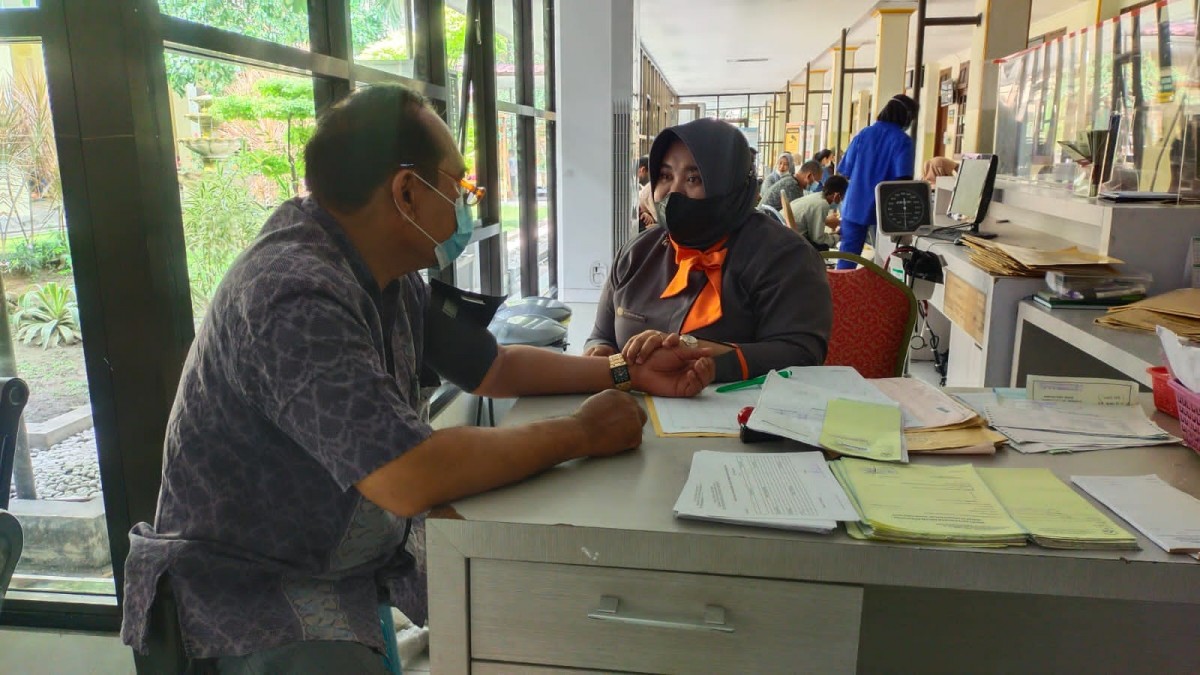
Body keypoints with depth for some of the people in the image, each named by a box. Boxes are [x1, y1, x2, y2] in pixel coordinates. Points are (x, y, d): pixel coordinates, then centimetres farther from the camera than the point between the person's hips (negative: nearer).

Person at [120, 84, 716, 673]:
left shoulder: (390, 276, 0)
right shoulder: (295, 295, -29)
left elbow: (493, 367, 11)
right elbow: (408, 479, -36)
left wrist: (628, 374, 4)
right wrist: (580, 434, -24)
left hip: (363, 556, 8)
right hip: (255, 595, -8)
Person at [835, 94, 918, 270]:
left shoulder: (863, 134, 5)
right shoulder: (902, 140, -7)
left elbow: (845, 171, 7)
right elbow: (903, 178, -16)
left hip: (855, 206, 3)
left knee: (847, 256, 6)